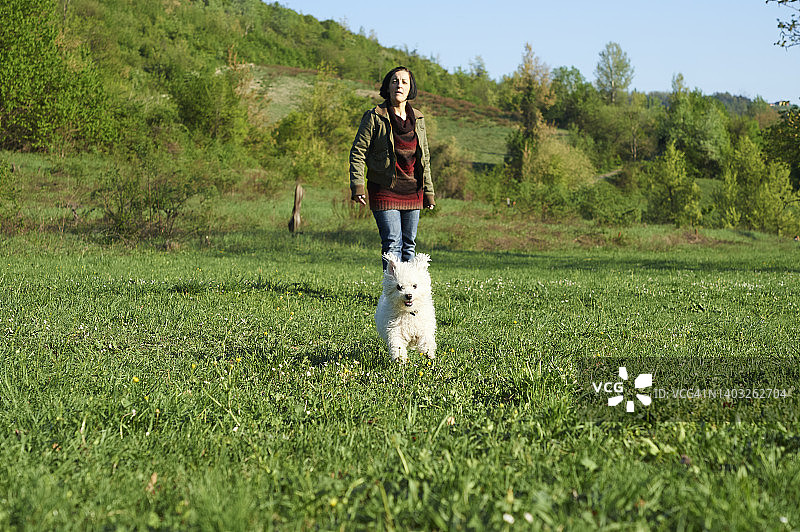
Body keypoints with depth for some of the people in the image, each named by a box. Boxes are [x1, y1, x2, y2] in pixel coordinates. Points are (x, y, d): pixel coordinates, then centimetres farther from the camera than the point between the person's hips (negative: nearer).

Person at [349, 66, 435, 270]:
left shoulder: (418, 119, 9)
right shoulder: (374, 117, -5)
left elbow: (424, 157, 16)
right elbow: (358, 152, -5)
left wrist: (428, 191, 13)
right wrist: (357, 186, -15)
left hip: (412, 191, 5)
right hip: (384, 190, -5)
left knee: (409, 243, 8)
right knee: (392, 242, -11)